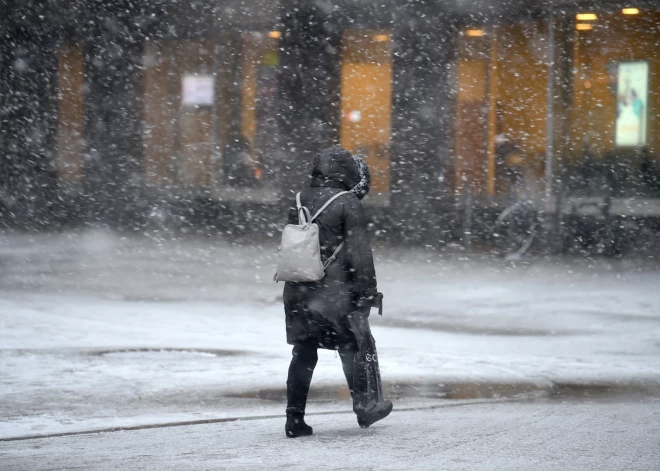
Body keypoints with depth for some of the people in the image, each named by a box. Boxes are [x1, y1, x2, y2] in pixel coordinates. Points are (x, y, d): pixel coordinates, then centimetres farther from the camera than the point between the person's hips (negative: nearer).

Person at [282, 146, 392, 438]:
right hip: (334, 292, -5)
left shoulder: (301, 201, 9)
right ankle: (365, 409, 23)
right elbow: (359, 252, -11)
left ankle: (295, 419, 5)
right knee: (352, 349, 12)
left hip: (297, 291, 5)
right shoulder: (348, 204, -10)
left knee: (303, 353, 9)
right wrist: (367, 291, -7)